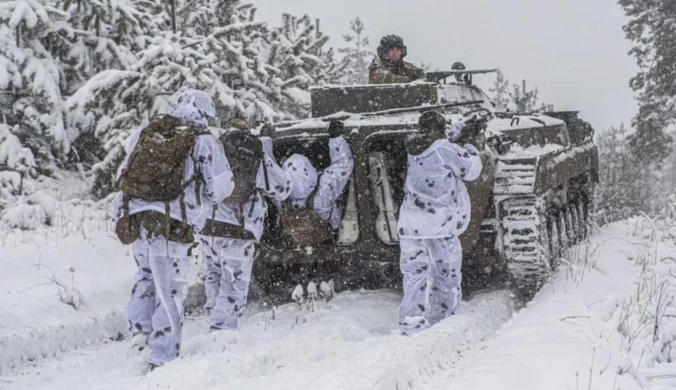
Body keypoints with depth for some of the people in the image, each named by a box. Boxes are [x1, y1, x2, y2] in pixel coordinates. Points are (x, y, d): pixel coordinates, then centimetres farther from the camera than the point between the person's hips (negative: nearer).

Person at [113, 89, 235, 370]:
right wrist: (201, 193, 18)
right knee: (170, 292, 5)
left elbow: (122, 174, 13)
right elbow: (220, 188, -2)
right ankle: (163, 359, 9)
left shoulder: (145, 133, 11)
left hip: (134, 220, 4)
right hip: (171, 226, -4)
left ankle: (139, 326, 14)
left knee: (146, 273, 28)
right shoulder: (205, 143, -2)